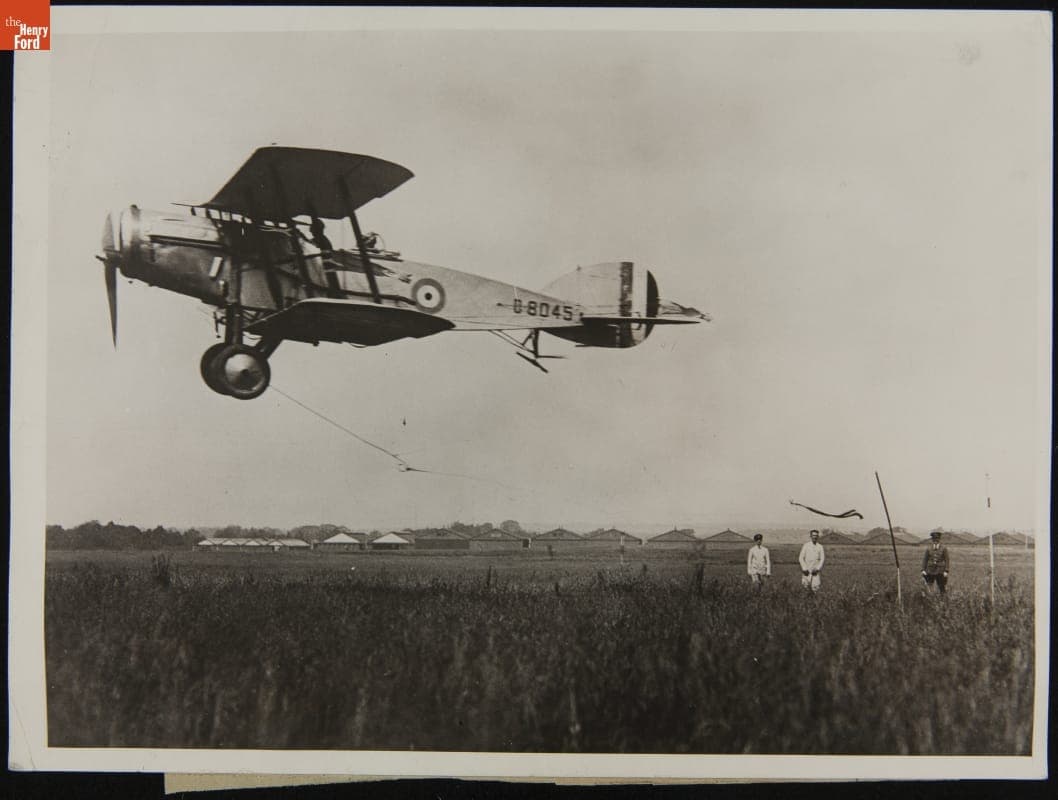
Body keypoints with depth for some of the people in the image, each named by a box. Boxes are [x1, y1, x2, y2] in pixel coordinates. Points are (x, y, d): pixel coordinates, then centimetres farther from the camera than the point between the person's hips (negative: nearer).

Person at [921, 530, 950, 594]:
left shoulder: (944, 548, 1)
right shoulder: (928, 549, 6)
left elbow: (946, 560, -1)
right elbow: (925, 559, 6)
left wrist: (946, 571, -8)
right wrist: (923, 570, -3)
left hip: (940, 572, -1)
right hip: (930, 571, 1)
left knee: (942, 587, 1)